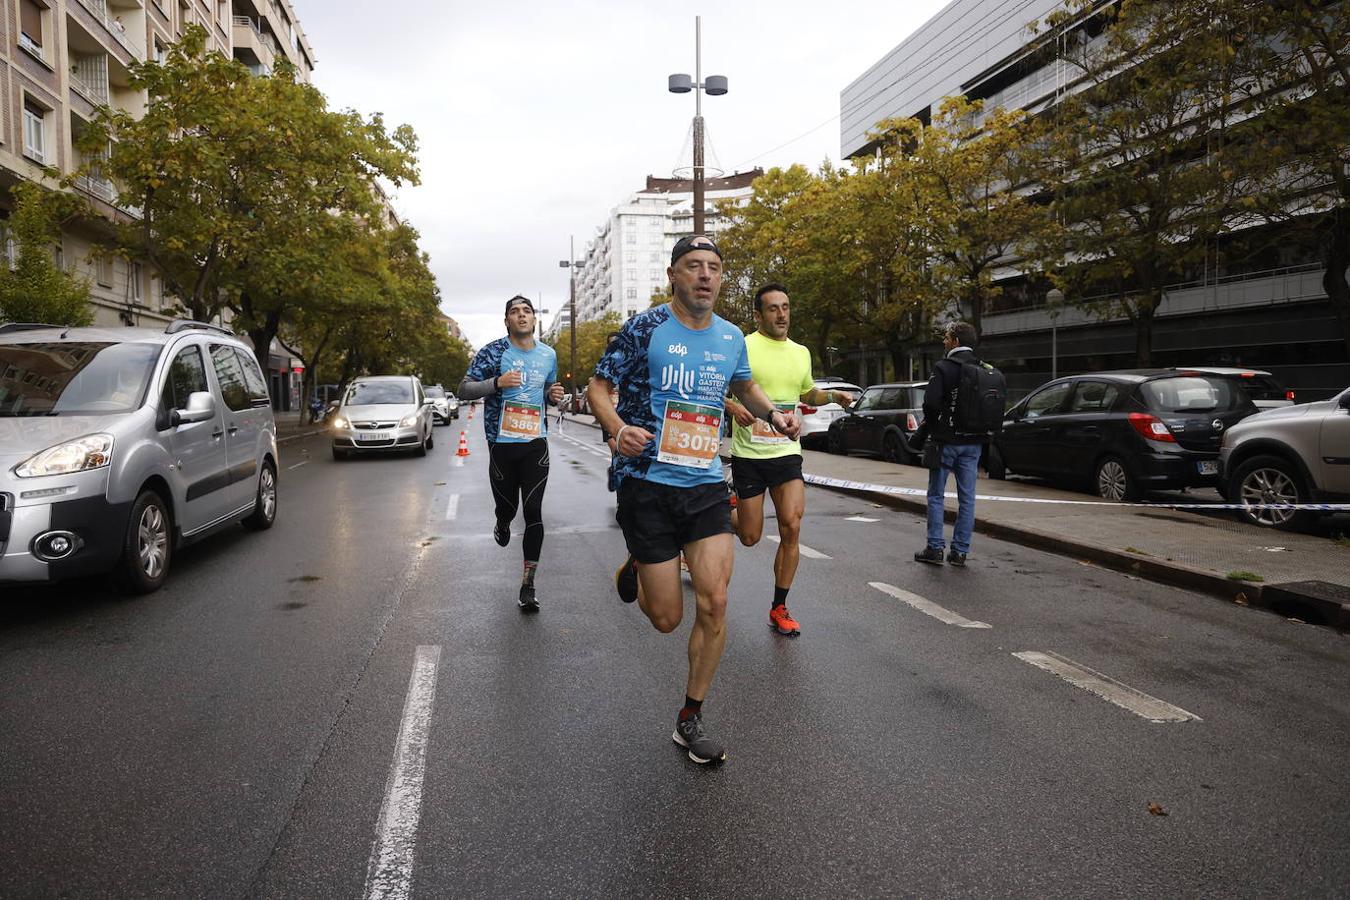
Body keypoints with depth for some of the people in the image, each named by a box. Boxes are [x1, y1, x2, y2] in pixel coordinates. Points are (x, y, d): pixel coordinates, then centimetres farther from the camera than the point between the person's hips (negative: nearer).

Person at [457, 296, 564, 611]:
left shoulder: (548, 355, 9)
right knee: (507, 506, 11)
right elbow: (463, 390, -6)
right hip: (502, 443, -2)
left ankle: (528, 583, 2)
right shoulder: (493, 352, -4)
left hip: (536, 443, 2)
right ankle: (503, 525, 51)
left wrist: (555, 396, 0)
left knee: (533, 512, -6)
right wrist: (497, 382, -21)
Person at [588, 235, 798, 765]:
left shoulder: (731, 338, 8)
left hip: (706, 486, 4)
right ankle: (635, 572, 39)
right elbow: (598, 387, -3)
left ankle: (690, 720, 14)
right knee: (667, 618, 2)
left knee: (714, 603, -5)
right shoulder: (645, 328, -7)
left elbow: (744, 386, 28)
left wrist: (772, 414, 8)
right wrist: (618, 429, -24)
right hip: (647, 484, -4)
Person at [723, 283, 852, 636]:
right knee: (750, 537, 3)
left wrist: (833, 395, 9)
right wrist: (732, 407, -26)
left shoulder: (801, 353, 12)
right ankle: (728, 512, 41)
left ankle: (779, 608, 5)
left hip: (787, 453, 4)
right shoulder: (742, 348, -6)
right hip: (748, 455, -4)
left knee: (791, 528, -10)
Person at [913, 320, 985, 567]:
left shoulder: (943, 368, -12)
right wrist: (981, 432, 15)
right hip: (973, 442, 5)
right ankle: (960, 551, 12)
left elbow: (931, 403, -18)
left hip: (946, 440, -5)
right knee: (967, 498, 9)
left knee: (936, 496, 5)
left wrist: (923, 432, -2)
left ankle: (935, 549, 5)